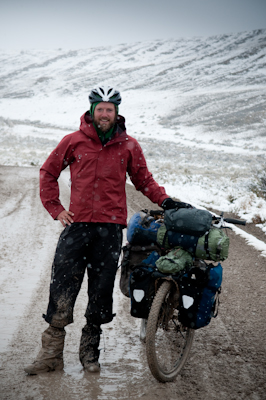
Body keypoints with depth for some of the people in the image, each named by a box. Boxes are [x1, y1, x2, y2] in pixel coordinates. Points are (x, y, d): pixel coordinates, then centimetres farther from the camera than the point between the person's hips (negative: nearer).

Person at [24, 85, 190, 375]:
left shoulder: (128, 146, 6)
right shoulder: (73, 141, 5)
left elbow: (144, 180, 16)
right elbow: (48, 172, 14)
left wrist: (165, 201, 1)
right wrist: (55, 208, 6)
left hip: (110, 227, 1)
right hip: (76, 224, 0)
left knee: (101, 292, 6)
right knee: (62, 289, -3)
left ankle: (89, 351, 21)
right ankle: (51, 353, 7)